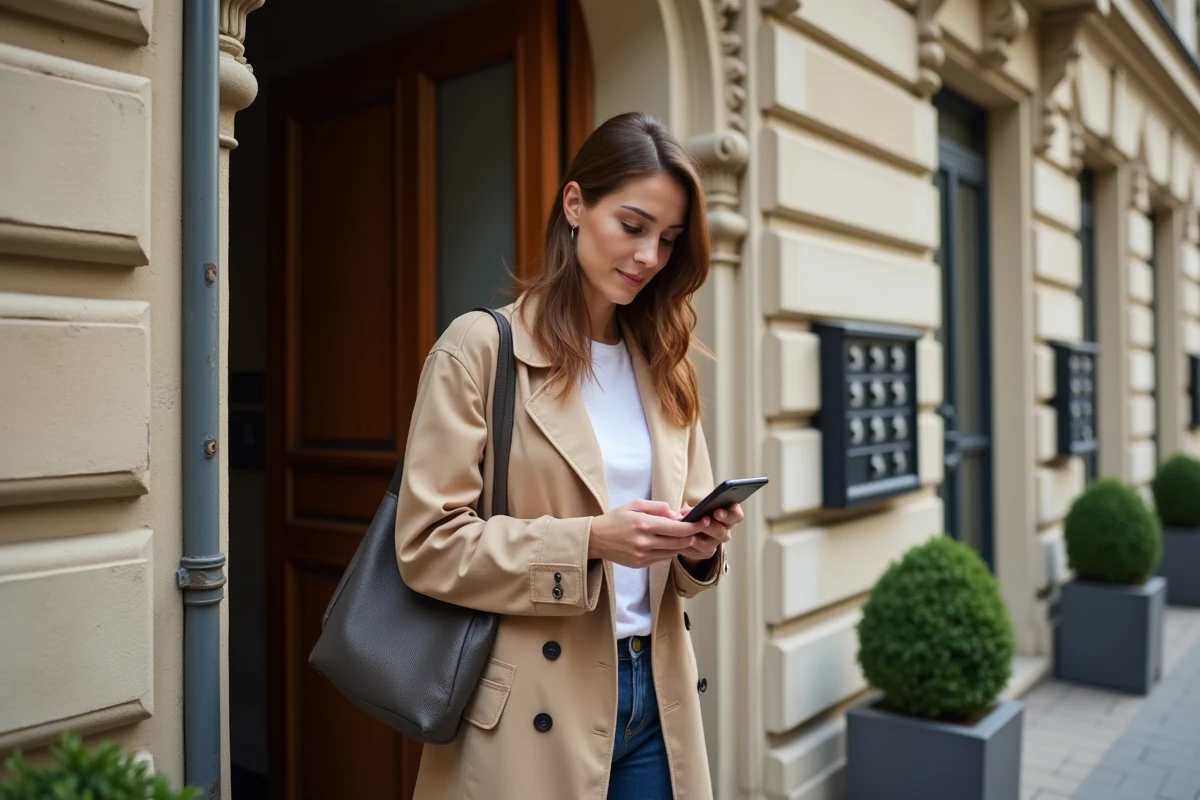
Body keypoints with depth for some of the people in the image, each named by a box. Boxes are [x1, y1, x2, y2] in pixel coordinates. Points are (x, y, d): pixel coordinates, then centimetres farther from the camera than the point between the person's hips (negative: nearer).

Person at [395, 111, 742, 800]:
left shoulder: (664, 366, 9)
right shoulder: (482, 347, -8)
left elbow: (681, 567, 13)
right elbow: (428, 543, -12)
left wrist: (700, 545, -9)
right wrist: (586, 541, -22)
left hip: (655, 697, 5)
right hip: (536, 713, -5)